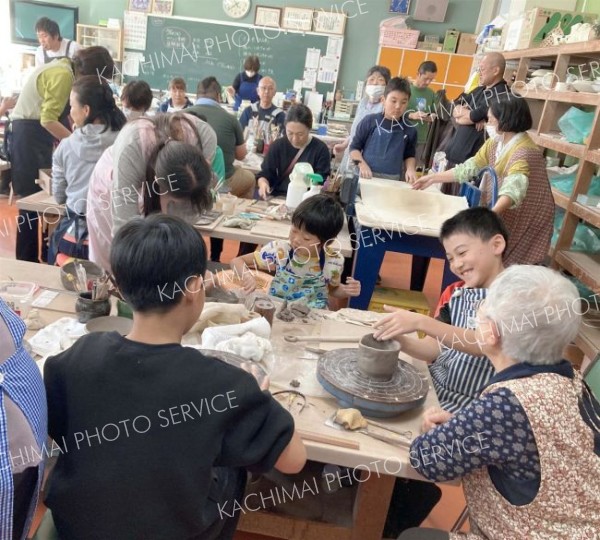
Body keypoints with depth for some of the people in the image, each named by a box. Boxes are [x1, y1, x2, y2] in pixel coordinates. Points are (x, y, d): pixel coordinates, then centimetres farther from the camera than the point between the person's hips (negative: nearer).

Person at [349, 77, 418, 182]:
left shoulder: (409, 130, 2)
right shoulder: (370, 121, -4)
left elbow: (409, 155, 15)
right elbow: (354, 147, 1)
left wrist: (410, 169, -5)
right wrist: (362, 164, -15)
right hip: (367, 177, -2)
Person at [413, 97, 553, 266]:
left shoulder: (525, 152, -26)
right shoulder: (494, 143, 0)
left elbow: (513, 189, -41)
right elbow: (470, 167, 7)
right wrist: (432, 178, 4)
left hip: (523, 222, -7)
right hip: (503, 216, 7)